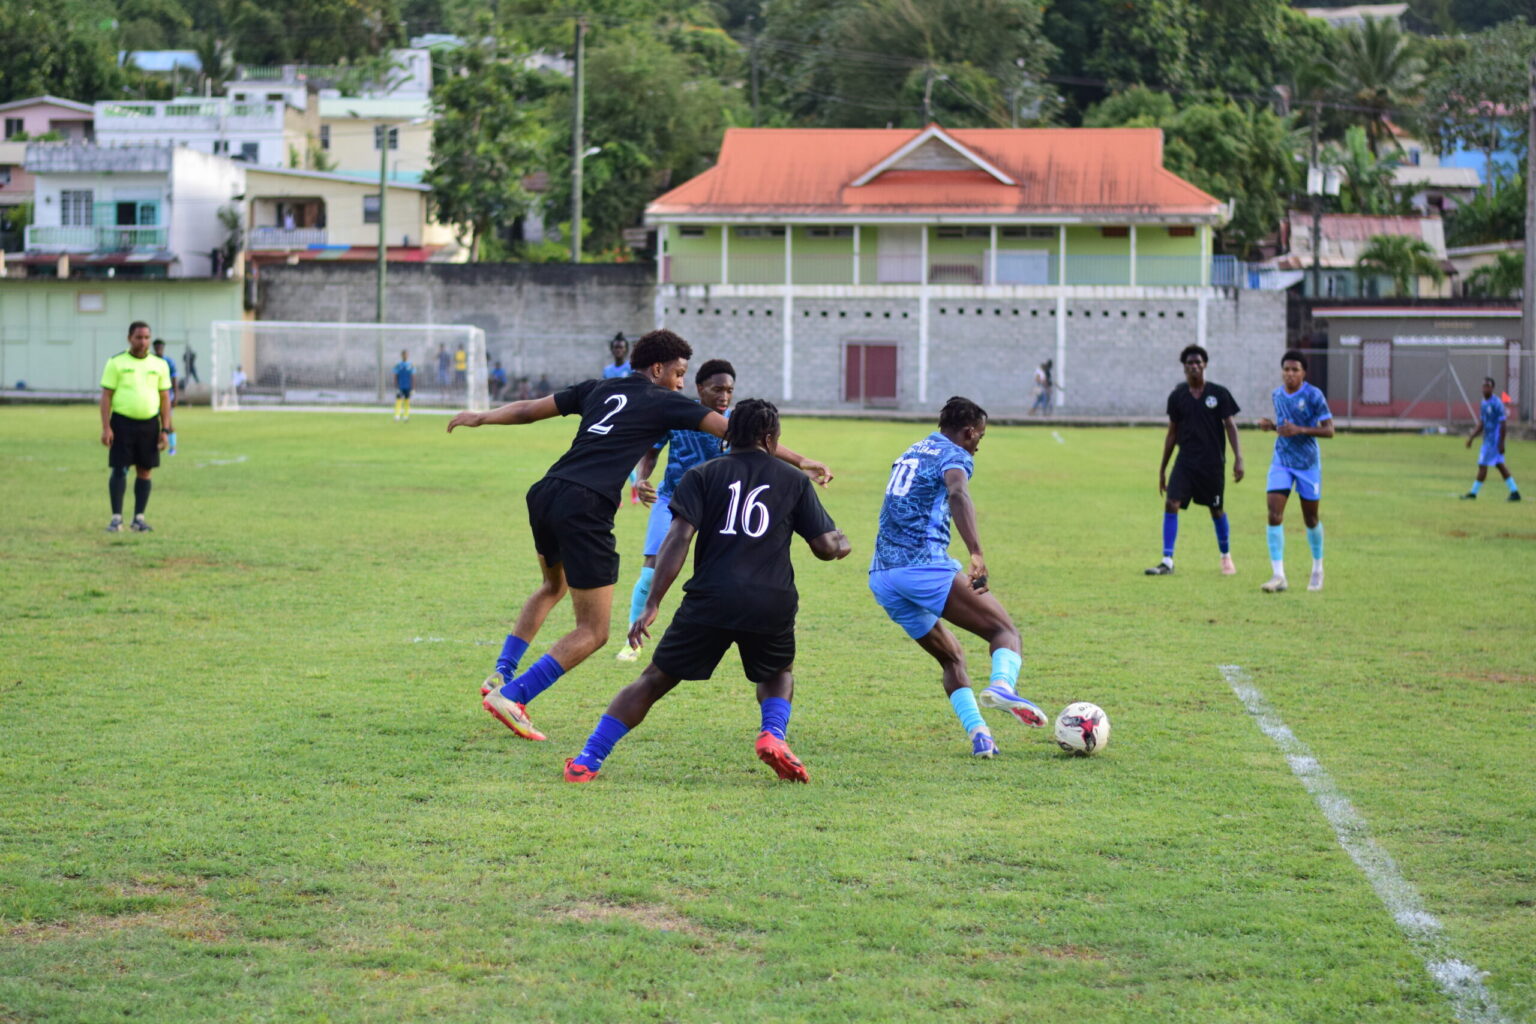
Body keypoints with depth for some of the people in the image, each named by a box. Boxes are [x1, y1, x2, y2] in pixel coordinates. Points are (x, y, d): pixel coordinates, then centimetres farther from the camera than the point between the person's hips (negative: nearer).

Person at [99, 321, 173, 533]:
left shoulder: (159, 364, 9)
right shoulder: (116, 363, 0)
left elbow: (165, 398, 10)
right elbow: (106, 396, -2)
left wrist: (165, 429, 3)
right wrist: (106, 428, -10)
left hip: (149, 424, 3)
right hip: (122, 422, -3)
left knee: (145, 472, 5)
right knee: (119, 470, -5)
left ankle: (139, 518, 12)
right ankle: (117, 518, 1)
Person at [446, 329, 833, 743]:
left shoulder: (597, 390, 21)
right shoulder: (664, 403, 6)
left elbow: (530, 409, 27)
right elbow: (730, 430, 4)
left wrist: (482, 417, 44)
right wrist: (798, 462, 6)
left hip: (545, 493, 7)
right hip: (586, 508, -7)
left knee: (553, 586, 37)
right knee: (593, 631, 1)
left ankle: (501, 674, 28)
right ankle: (510, 695, -9)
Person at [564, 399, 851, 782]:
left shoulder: (702, 475, 11)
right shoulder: (794, 481, 14)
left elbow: (679, 538, -2)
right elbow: (827, 547, 10)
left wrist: (652, 604, -5)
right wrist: (842, 543, 35)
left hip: (710, 599, -1)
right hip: (773, 603, 1)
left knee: (654, 680, 10)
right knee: (778, 674, 30)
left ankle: (585, 763, 6)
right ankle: (772, 735, 1)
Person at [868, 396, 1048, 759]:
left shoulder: (909, 454, 26)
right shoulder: (954, 455, 0)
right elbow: (957, 495, -22)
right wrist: (976, 554, -35)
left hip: (881, 577, 8)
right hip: (925, 566, -8)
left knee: (951, 658, 17)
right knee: (1004, 630, -4)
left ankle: (978, 734, -1)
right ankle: (1002, 685, -35)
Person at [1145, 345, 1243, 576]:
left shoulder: (1219, 393, -3)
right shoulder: (1177, 396, 3)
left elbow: (1230, 426, -1)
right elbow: (1172, 433, 10)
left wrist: (1238, 458, -11)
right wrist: (1162, 468, 11)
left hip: (1213, 462, -2)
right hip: (1186, 460, 2)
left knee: (1217, 510, 9)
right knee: (1171, 504, -13)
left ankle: (1226, 557, 30)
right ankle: (1167, 561, -12)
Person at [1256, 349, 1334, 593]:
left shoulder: (1313, 395, -11)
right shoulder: (1277, 395, 5)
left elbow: (1329, 430, -12)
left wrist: (1300, 430, -24)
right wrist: (1271, 425, -1)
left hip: (1308, 463, -3)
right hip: (1282, 461, 3)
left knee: (1311, 518, 9)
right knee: (1274, 515, -13)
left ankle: (1317, 569, 32)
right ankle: (1278, 575, -14)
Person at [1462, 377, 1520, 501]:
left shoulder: (1496, 404, -16)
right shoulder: (1484, 404, 11)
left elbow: (1502, 424, -17)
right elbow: (1481, 424, 19)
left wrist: (1501, 443, -19)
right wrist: (1472, 438, 14)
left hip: (1493, 440, -9)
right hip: (1487, 439, 9)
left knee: (1483, 465, -5)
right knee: (1500, 465, 10)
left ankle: (1473, 493, 2)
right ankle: (1514, 492, 13)